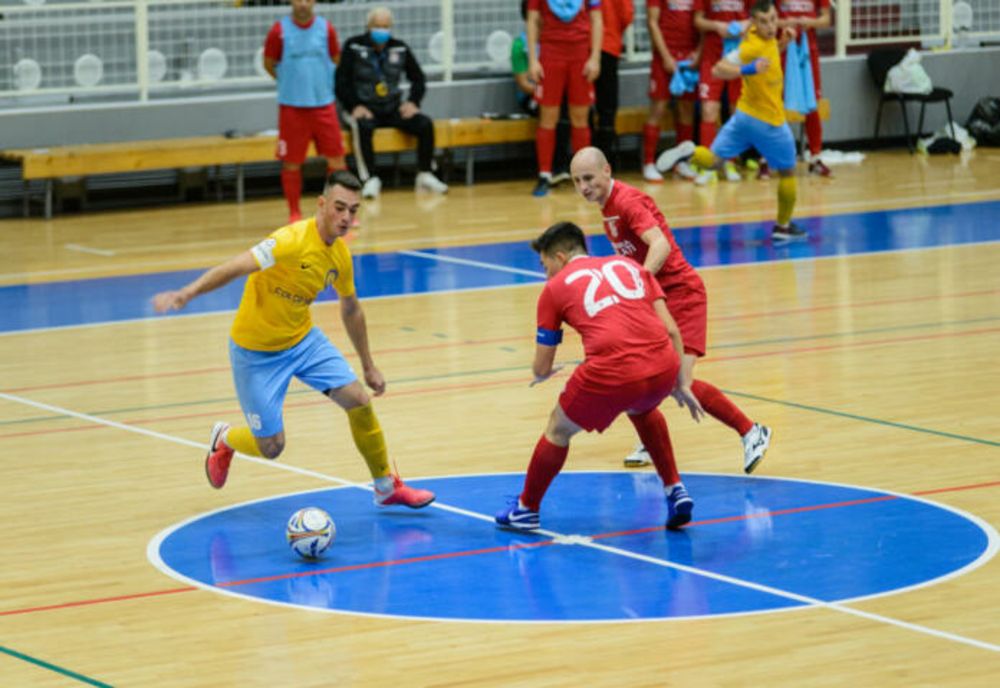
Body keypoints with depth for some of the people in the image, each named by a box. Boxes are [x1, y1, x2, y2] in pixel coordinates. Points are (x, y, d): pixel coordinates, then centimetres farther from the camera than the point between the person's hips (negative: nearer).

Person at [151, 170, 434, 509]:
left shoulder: (340, 254, -4)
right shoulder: (292, 241, -28)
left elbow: (351, 309, 14)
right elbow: (235, 267, -38)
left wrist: (368, 366, 20)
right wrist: (185, 294, -52)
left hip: (303, 340, 6)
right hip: (256, 352, -6)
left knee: (359, 401, -7)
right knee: (271, 447, -2)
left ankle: (387, 487, 13)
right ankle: (224, 440, 34)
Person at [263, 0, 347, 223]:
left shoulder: (326, 29, 2)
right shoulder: (279, 30, -4)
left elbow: (335, 61, 15)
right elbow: (269, 64, 6)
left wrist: (320, 81, 11)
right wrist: (291, 83, 8)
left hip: (323, 103, 2)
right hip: (291, 105, -2)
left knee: (336, 158, -1)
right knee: (291, 163, 2)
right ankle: (294, 212, 14)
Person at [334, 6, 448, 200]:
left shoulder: (399, 48, 4)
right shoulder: (354, 47, -5)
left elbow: (418, 78, 15)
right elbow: (342, 82, -5)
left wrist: (413, 102, -1)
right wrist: (354, 106, -17)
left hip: (393, 109, 4)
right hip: (365, 109, -4)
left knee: (426, 124, -18)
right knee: (362, 128, -37)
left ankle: (425, 175, -5)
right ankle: (370, 179, -30)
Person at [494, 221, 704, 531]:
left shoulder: (555, 287, 15)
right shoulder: (629, 265, 23)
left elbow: (541, 369, 18)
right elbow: (671, 330, 16)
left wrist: (545, 373, 42)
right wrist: (680, 384, 23)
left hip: (610, 374, -4)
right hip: (664, 366, 4)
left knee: (558, 430, 23)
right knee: (642, 410, 39)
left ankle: (527, 509, 35)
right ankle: (675, 492, 33)